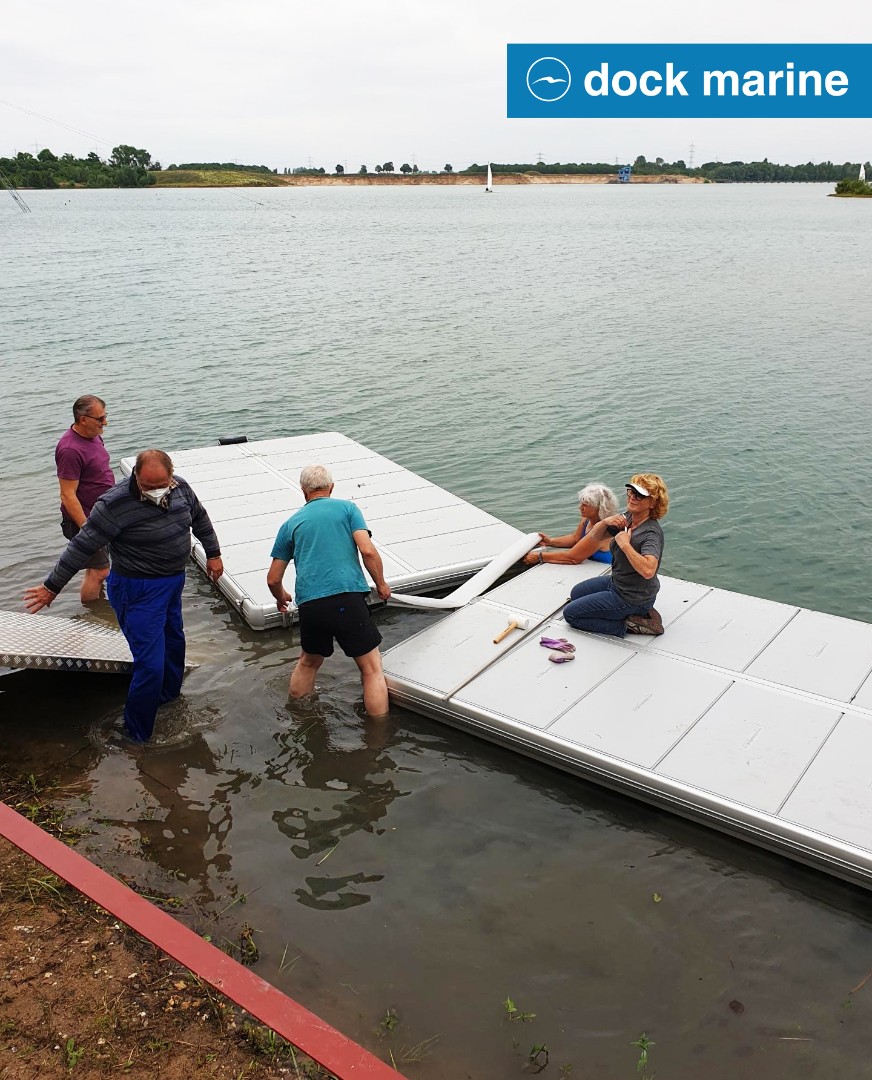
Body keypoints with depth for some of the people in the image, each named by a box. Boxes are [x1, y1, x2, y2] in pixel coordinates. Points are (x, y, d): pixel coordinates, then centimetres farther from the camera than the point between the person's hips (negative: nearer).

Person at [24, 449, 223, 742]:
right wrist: (52, 587, -13)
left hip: (173, 581, 8)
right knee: (150, 664, -8)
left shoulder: (181, 488, -6)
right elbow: (82, 546, -20)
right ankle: (137, 735, 11)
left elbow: (200, 519, 13)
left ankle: (168, 693, 55)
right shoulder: (116, 504, -26)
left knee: (173, 639, 27)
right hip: (139, 591, -8)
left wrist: (213, 554, 19)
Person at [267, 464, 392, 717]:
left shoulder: (291, 523, 18)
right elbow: (367, 550, -5)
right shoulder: (347, 508, 10)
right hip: (348, 599, -4)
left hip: (309, 605, 4)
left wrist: (281, 598, 40)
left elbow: (273, 579, 19)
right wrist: (381, 584, 10)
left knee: (308, 663, 28)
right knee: (372, 669, 5)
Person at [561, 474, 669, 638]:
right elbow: (595, 535, 6)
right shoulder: (627, 519, -4)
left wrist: (625, 544, -37)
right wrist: (606, 521, -15)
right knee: (576, 593, 29)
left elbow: (648, 570, -46)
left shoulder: (651, 533, -29)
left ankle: (628, 625, -2)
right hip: (617, 582, 9)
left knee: (570, 613, -2)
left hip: (632, 598, -9)